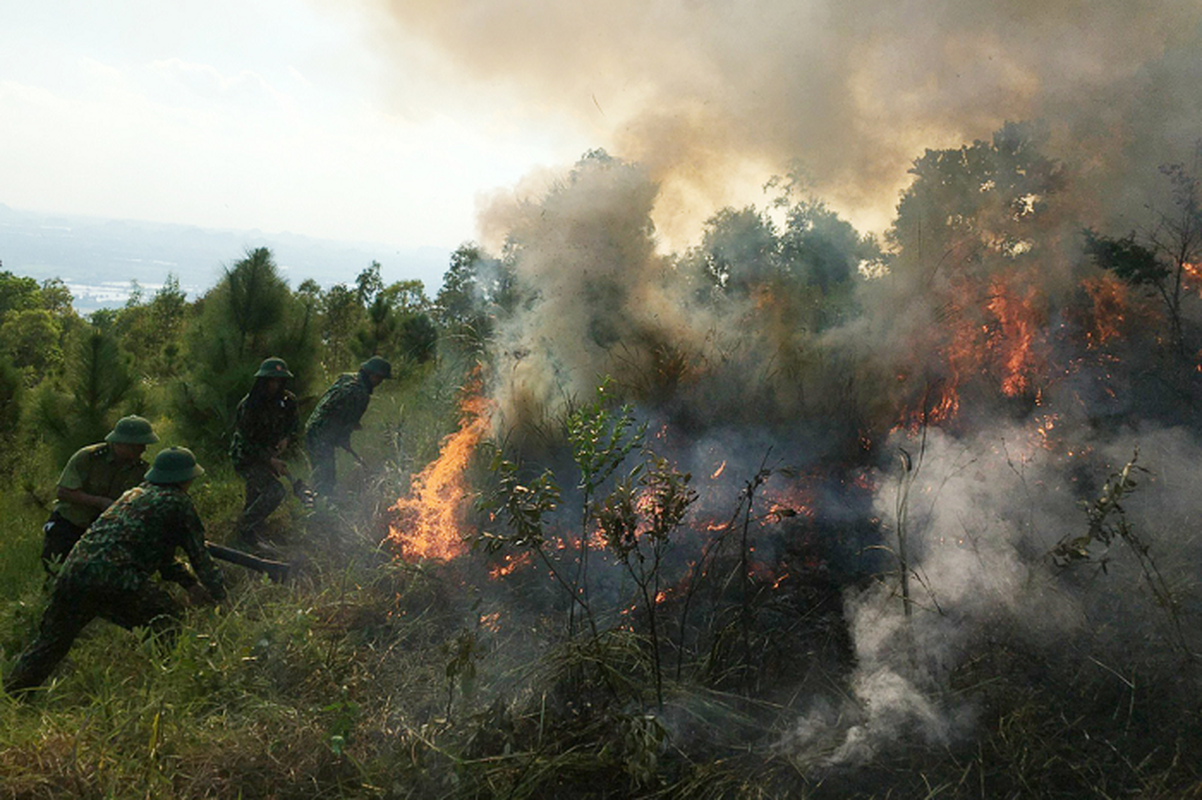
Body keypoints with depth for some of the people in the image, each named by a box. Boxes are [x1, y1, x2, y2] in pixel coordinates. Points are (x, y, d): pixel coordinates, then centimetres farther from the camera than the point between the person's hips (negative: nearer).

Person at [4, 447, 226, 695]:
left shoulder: (134, 493, 28)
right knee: (169, 627, 7)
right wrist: (220, 598, 19)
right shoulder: (178, 502, 6)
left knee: (50, 642, 20)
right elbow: (198, 553, 9)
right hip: (117, 578, -8)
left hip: (74, 569, 8)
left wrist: (190, 583, 29)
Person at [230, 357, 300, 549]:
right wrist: (270, 460, -28)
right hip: (247, 459, -7)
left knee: (256, 496, 20)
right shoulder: (249, 405, -25)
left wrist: (286, 439, -13)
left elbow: (295, 424, 9)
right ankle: (245, 531, -9)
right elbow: (245, 442, -21)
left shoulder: (287, 400, -7)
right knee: (275, 492, -23)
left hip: (269, 455, 7)